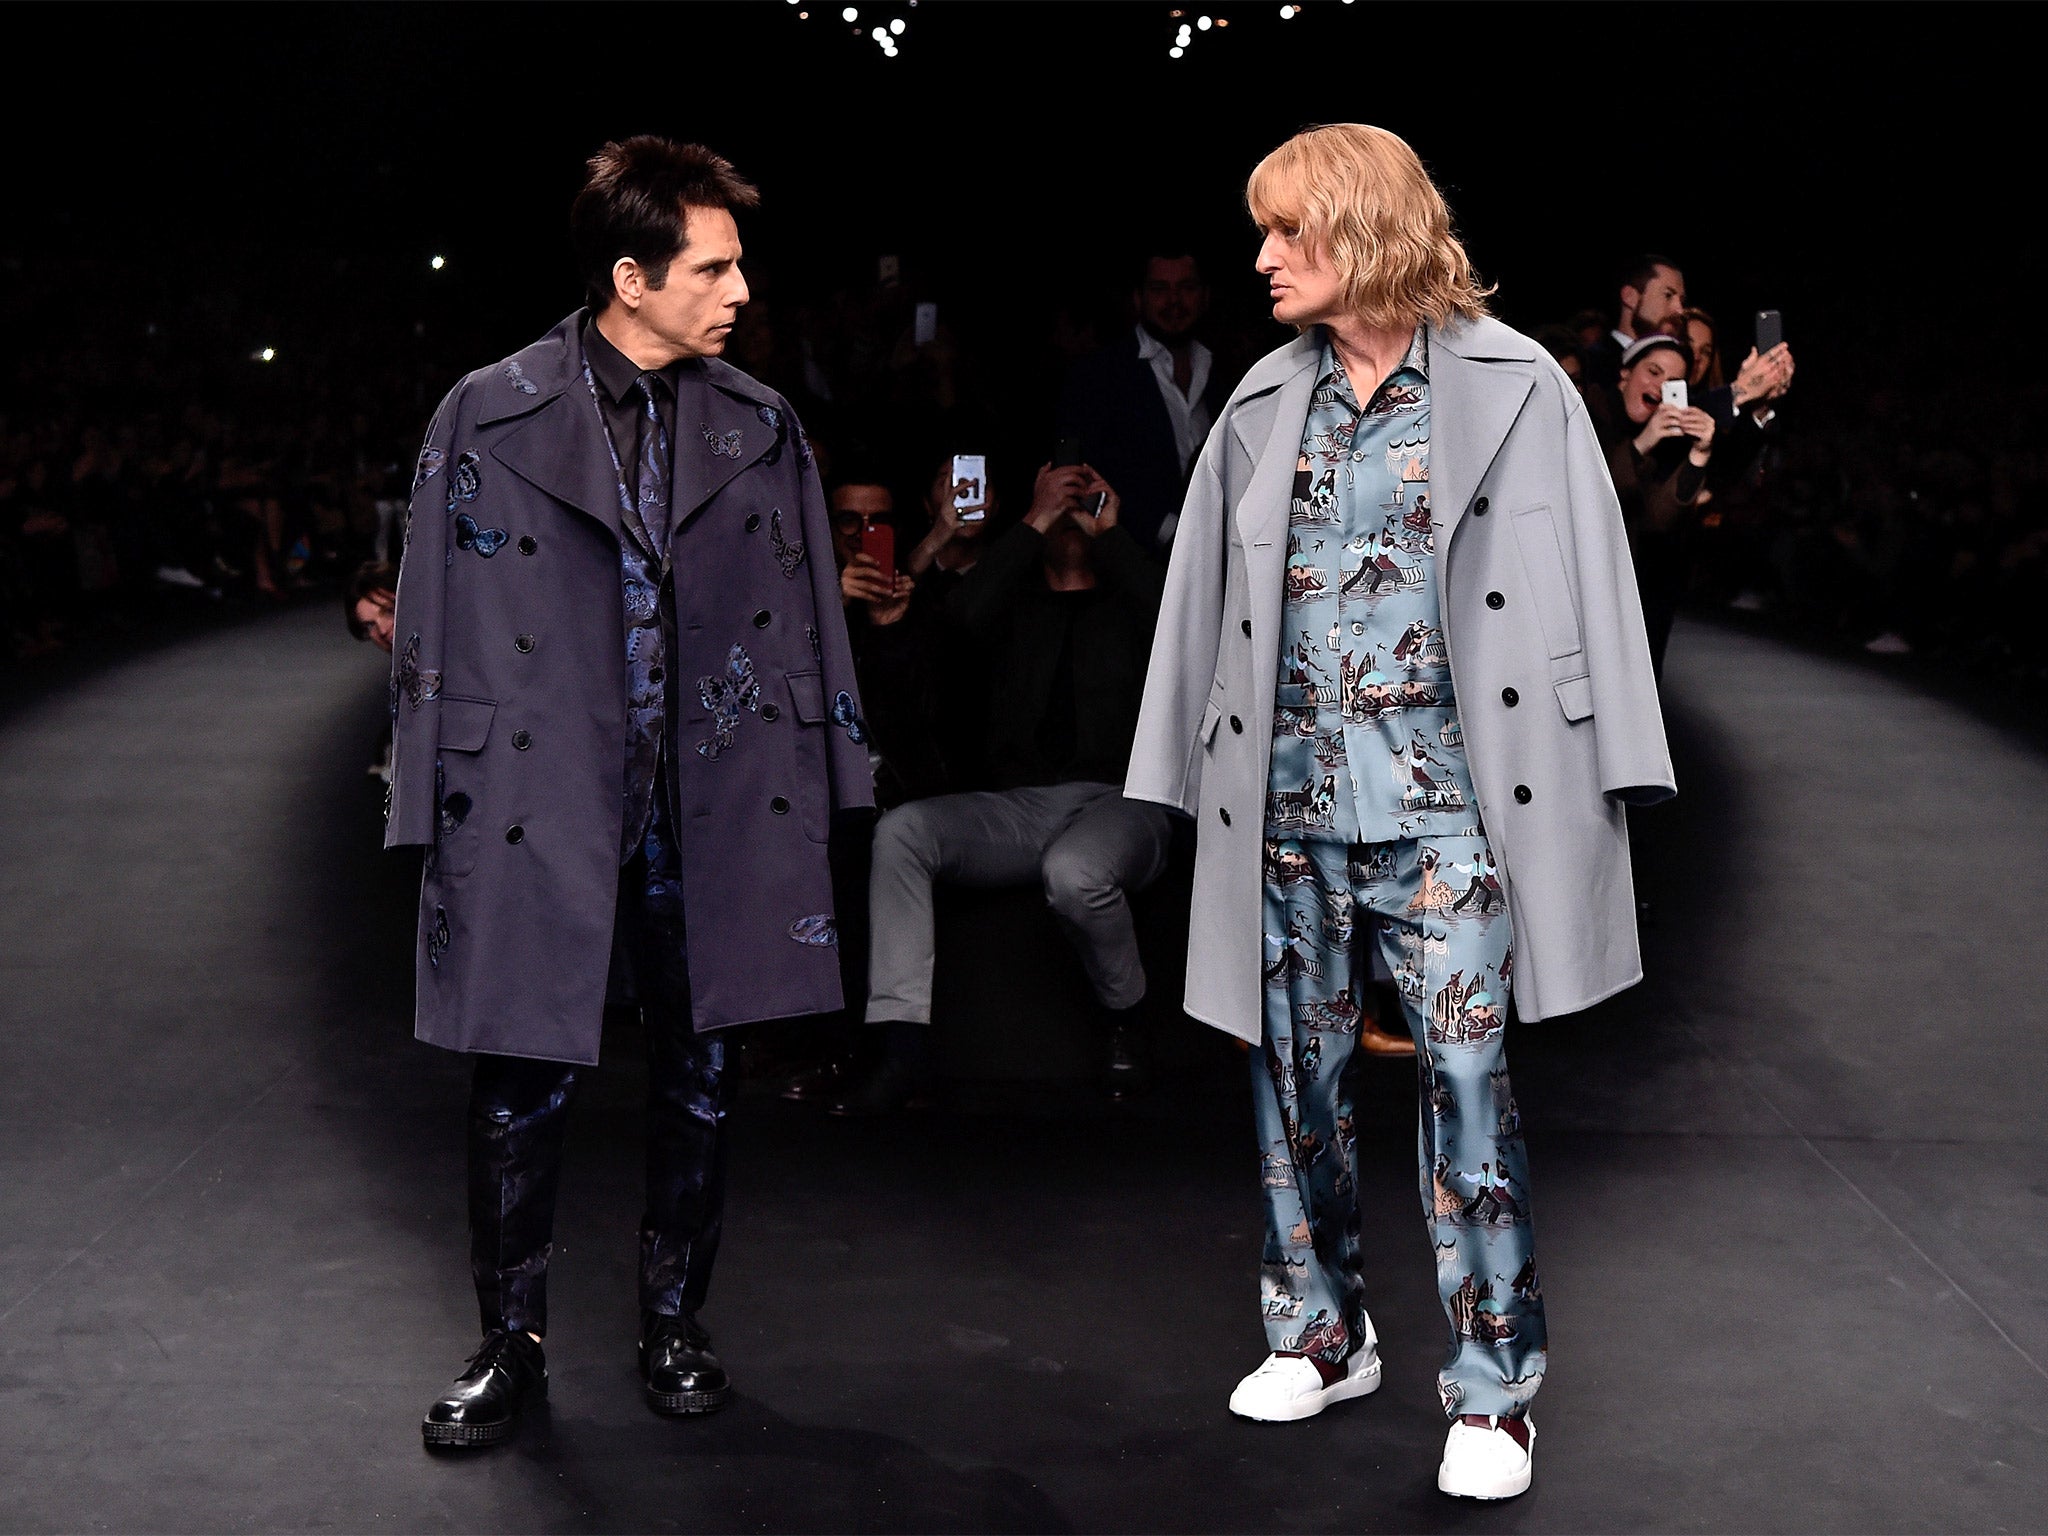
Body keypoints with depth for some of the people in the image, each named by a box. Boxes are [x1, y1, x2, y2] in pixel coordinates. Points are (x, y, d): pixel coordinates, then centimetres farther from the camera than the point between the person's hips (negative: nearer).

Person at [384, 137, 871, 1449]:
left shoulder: (761, 429, 6)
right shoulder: (490, 419, -1)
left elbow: (804, 624, 10)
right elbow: (439, 627, 1)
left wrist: (813, 793, 7)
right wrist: (439, 809, -3)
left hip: (713, 812, 3)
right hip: (541, 810, -2)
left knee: (699, 1082, 11)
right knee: (522, 1086, 3)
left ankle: (675, 1329, 29)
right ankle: (514, 1347, 22)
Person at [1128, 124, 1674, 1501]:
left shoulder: (1513, 386, -1)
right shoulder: (1264, 407, 10)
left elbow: (1585, 576, -2)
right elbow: (1211, 599, 13)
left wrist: (1609, 772, -7)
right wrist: (1189, 773, 10)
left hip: (1442, 798, -4)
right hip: (1287, 799, 4)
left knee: (1465, 1076, -6)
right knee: (1295, 1071, 11)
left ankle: (1495, 1386, 7)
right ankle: (1323, 1333, 28)